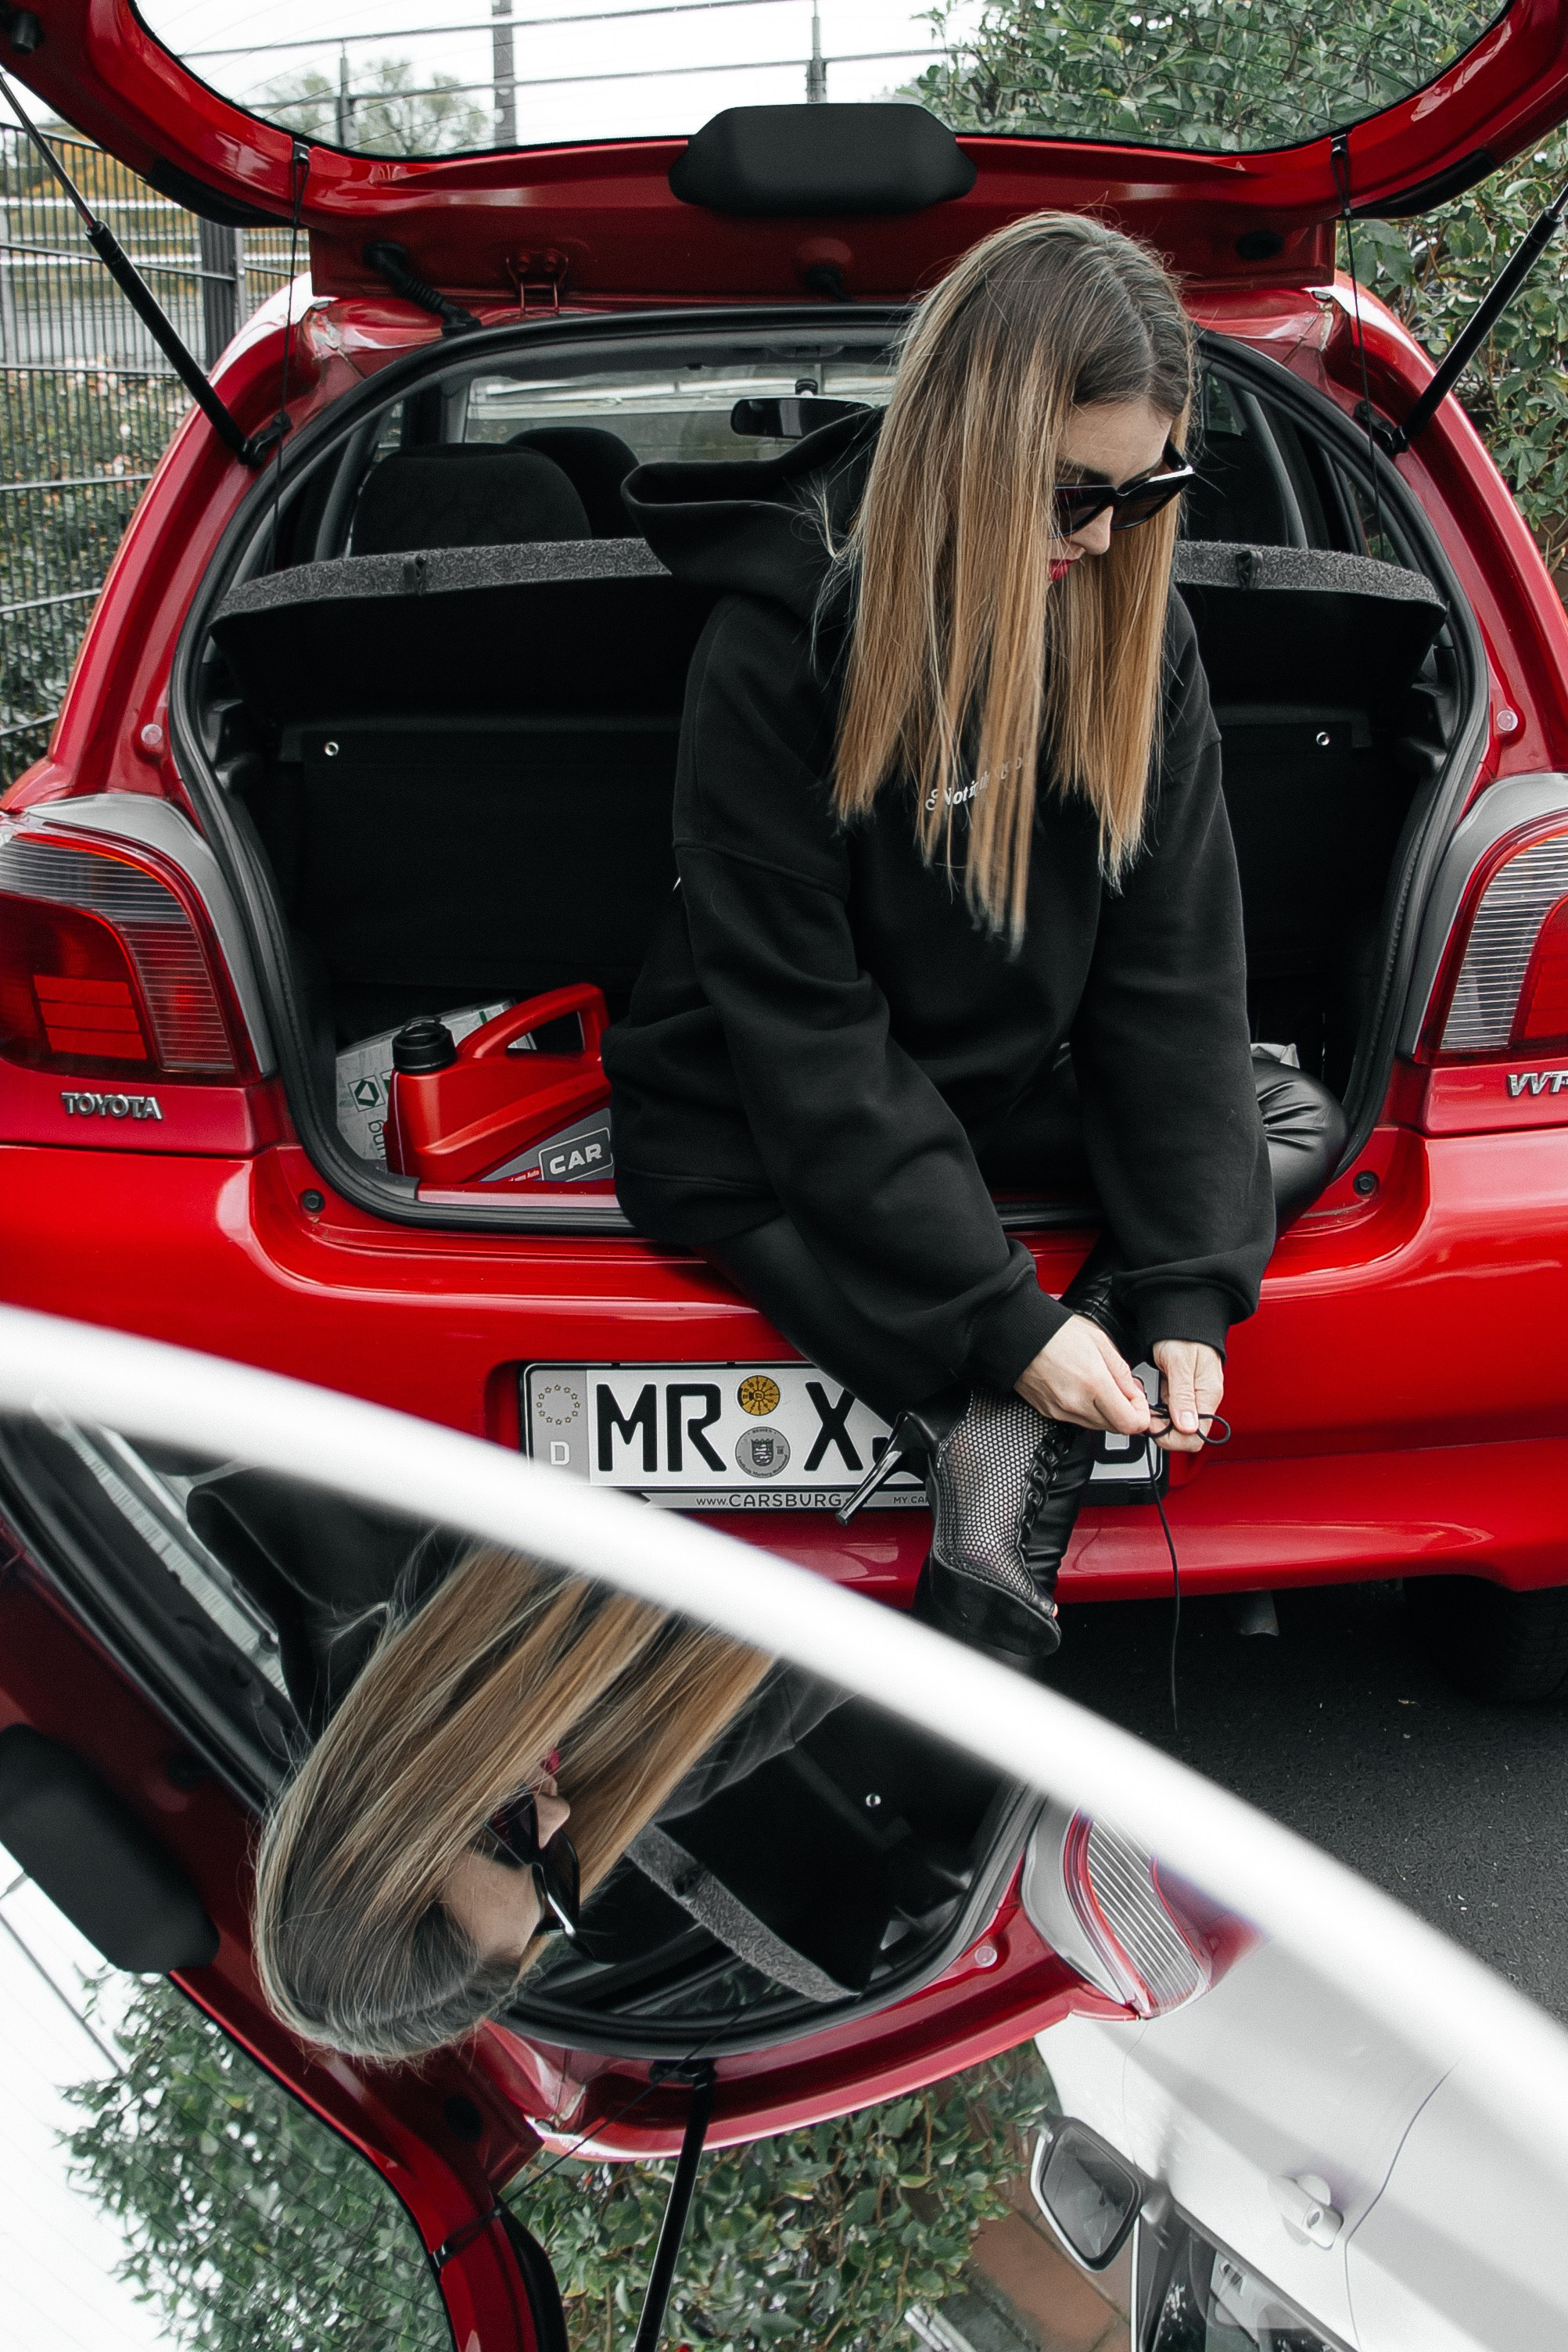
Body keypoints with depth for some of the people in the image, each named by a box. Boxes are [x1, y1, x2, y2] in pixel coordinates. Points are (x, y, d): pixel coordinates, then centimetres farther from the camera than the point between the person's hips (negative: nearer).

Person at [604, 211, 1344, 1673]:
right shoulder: (780, 647, -23)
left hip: (999, 1093, 7)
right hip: (770, 1132, -6)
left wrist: (1185, 1287, -18)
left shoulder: (1134, 634, -7)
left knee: (1294, 1126, -10)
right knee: (993, 1440, -24)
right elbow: (801, 1030, -23)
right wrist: (1006, 1315, -28)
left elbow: (1174, 961, -8)